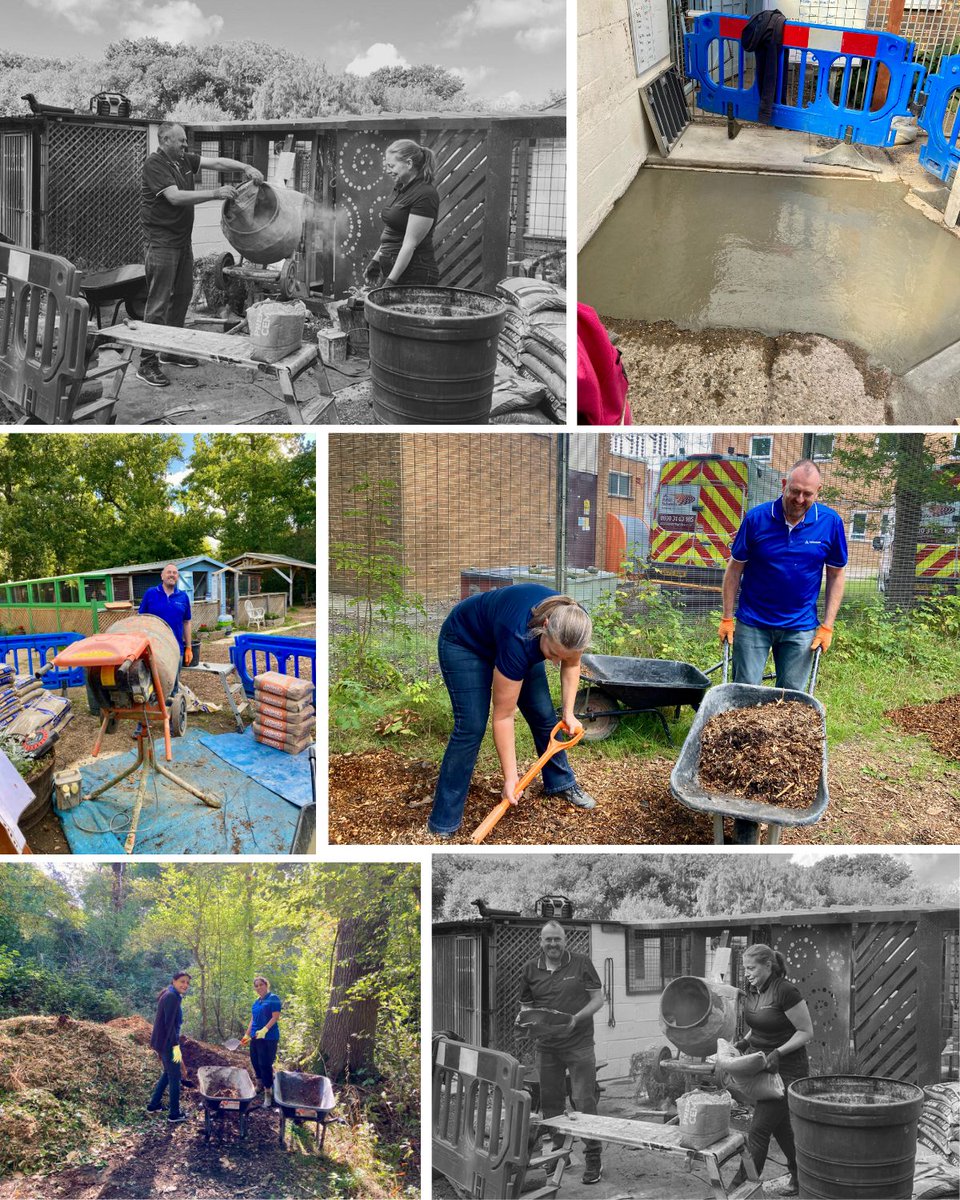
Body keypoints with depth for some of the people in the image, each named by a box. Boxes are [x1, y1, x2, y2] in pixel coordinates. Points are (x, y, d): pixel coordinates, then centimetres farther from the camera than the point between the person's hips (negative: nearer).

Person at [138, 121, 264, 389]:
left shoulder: (185, 159, 10)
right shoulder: (155, 165, -16)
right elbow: (175, 197, -26)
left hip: (183, 241, 9)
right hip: (161, 244, -9)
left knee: (182, 296, 17)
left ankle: (172, 350, 30)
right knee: (158, 303, -9)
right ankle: (147, 364, -6)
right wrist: (215, 193, -30)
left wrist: (245, 167, -7)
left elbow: (217, 162, 10)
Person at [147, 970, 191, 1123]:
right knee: (175, 1077, -1)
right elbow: (170, 1024, -23)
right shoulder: (172, 997, -18)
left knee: (167, 1073, 22)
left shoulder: (169, 995, 13)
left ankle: (153, 1104, 31)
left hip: (161, 1042, 10)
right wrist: (176, 1046, -23)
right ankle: (174, 1114, 5)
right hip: (167, 1043, -10)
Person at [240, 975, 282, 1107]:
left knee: (265, 1065, -8)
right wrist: (247, 1035, 17)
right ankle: (261, 1085, 29)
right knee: (256, 1063, 12)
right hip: (255, 1037, 8)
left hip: (269, 1038, -8)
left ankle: (268, 1093, -2)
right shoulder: (256, 1002, 15)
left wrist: (265, 1030, -28)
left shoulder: (273, 999, -8)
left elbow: (275, 1017, -17)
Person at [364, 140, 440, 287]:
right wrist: (375, 260, 17)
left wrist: (391, 281, -19)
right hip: (390, 269, 9)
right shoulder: (400, 188, 13)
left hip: (414, 275, -9)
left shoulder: (425, 195, -16)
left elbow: (410, 244, -18)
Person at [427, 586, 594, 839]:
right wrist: (510, 777, -28)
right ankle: (443, 823, -10)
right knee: (471, 726, -15)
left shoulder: (574, 626, -28)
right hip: (465, 643, -6)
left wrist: (568, 712, -9)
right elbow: (503, 716, -33)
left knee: (544, 715, 4)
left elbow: (571, 664, -1)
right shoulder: (519, 639, -43)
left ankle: (561, 782, 28)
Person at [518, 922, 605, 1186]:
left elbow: (598, 999, -1)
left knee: (584, 1102, -5)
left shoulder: (581, 963, -3)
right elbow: (525, 1004, 15)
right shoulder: (531, 969, 6)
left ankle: (593, 1160, 4)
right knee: (550, 1102, 11)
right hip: (546, 1045, 4)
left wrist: (576, 1018, -16)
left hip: (579, 1044, -4)